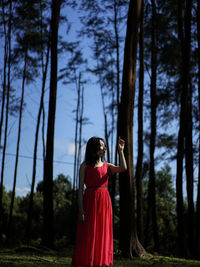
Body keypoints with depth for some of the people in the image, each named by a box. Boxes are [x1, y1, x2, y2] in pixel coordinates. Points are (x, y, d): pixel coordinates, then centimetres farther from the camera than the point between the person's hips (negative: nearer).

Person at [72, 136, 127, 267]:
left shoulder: (106, 165, 14)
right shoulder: (85, 166, 2)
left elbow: (123, 168, -4)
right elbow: (81, 188, -3)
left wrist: (121, 151, -3)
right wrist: (81, 209, -11)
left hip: (104, 202, 4)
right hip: (90, 202, -4)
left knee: (103, 235, 4)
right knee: (88, 235, -4)